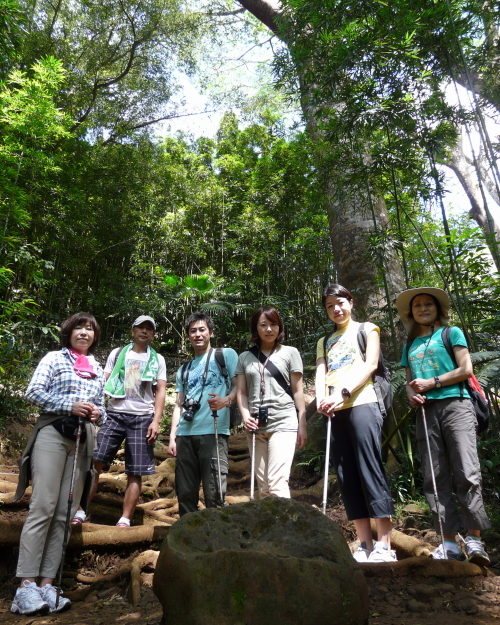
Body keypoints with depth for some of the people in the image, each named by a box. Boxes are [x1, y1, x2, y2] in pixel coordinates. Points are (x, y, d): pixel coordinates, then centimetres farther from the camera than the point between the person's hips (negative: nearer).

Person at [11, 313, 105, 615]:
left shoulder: (99, 370, 19)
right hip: (52, 433, -4)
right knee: (43, 507, -10)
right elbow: (33, 392, -4)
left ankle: (46, 585, 7)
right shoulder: (54, 358, 6)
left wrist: (97, 413, -3)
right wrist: (70, 406, -13)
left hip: (84, 439, 5)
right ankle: (26, 585, -5)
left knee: (64, 514, 2)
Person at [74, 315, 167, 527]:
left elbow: (160, 392, 5)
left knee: (135, 472, -2)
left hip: (142, 418, 0)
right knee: (94, 462, -8)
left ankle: (125, 520, 5)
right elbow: (103, 383, 9)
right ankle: (80, 512, 4)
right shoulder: (117, 354, 12)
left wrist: (156, 421, -6)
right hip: (114, 414, 1)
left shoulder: (157, 360, 10)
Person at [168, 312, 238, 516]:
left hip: (213, 432, -5)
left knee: (214, 493, -7)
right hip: (185, 435, 5)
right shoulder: (184, 369, 24)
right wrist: (172, 436, 10)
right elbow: (179, 405, 21)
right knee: (185, 493, 8)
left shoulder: (226, 354, 8)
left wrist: (226, 400, -21)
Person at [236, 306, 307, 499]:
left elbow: (297, 391, 4)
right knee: (263, 486, 9)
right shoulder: (245, 357, 13)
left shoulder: (290, 353, 7)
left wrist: (302, 425, 1)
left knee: (277, 484, -13)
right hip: (256, 425, 4)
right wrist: (246, 416, -7)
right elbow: (242, 392, 10)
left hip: (283, 423, -3)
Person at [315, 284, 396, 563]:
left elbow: (371, 364, -3)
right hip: (334, 412, 5)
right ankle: (366, 546, 8)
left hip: (362, 404, -5)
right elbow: (321, 373, 9)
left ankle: (384, 546, -3)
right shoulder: (324, 341, 23)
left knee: (371, 471, -9)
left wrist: (344, 393, -16)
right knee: (347, 477, 2)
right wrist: (322, 399, -12)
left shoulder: (367, 329, 12)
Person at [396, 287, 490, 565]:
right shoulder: (410, 345, 20)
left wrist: (432, 382, -7)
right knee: (435, 478, 0)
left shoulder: (452, 333, 9)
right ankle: (450, 542, 5)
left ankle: (474, 540, -2)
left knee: (467, 474, -11)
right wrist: (411, 394, -4)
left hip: (455, 405, -4)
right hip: (426, 411, 4)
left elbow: (466, 369, -1)